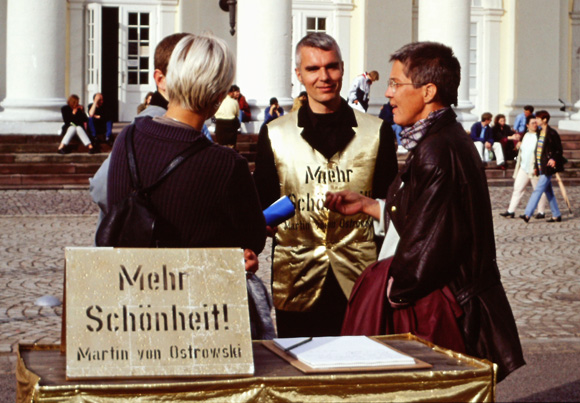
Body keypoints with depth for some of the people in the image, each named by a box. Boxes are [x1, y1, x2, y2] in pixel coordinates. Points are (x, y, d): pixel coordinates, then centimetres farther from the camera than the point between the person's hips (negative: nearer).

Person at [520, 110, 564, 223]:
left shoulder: (552, 133, -11)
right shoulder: (540, 133, 15)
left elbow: (559, 150, -9)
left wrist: (554, 159, -25)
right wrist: (536, 166, 17)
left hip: (547, 167, -9)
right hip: (541, 167, 9)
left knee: (538, 190, -11)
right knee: (548, 191, 11)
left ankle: (527, 214, -14)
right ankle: (556, 215, 18)